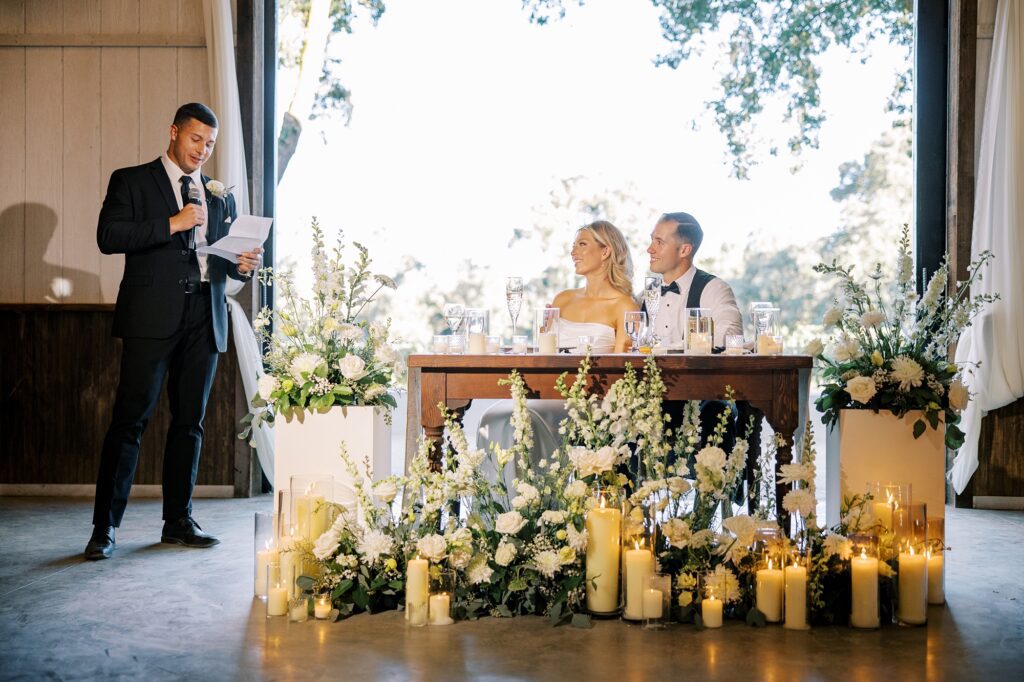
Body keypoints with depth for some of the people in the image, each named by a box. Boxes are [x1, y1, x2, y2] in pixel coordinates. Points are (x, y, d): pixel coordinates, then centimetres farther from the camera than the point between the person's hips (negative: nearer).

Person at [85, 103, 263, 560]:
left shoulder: (220, 196, 20)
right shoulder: (131, 181, 6)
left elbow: (228, 260, 23)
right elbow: (108, 236, -8)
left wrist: (245, 264, -1)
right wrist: (173, 223, -14)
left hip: (204, 317, 5)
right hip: (152, 317, -4)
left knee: (190, 421, 8)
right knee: (130, 418, -6)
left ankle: (178, 520, 16)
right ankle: (105, 526, 0)